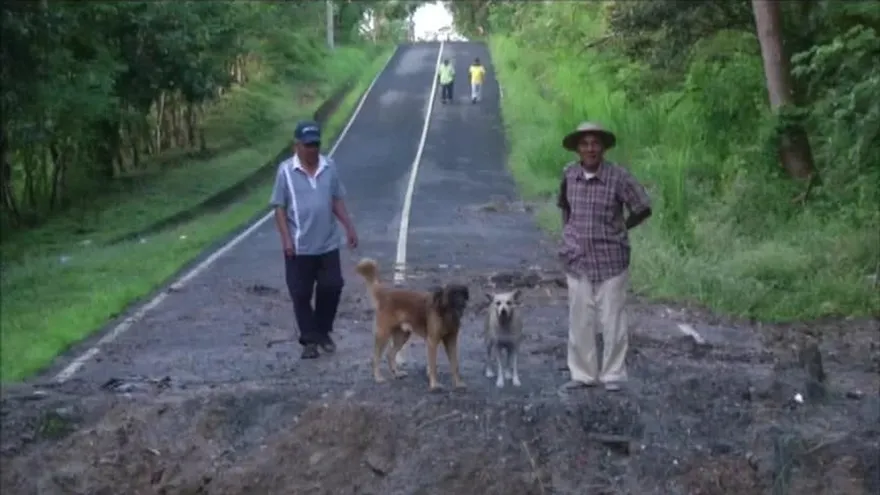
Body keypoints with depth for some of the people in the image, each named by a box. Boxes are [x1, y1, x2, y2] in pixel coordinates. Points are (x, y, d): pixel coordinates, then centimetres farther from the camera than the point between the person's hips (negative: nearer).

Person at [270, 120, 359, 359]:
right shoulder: (286, 170, -7)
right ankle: (310, 340, 15)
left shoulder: (329, 167, 3)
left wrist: (349, 227, 4)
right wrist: (286, 239, -13)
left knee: (332, 288, 5)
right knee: (301, 294, 3)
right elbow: (279, 207, -6)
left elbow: (337, 201, 11)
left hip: (328, 244, 3)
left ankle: (323, 333, 24)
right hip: (299, 247, -3)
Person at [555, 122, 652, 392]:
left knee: (612, 320, 4)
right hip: (578, 261, 4)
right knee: (579, 321, 9)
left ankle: (613, 375, 16)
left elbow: (643, 208, -3)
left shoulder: (618, 176, -12)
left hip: (611, 261, -3)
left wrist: (619, 229, 3)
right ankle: (582, 374, 20)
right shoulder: (569, 174, 0)